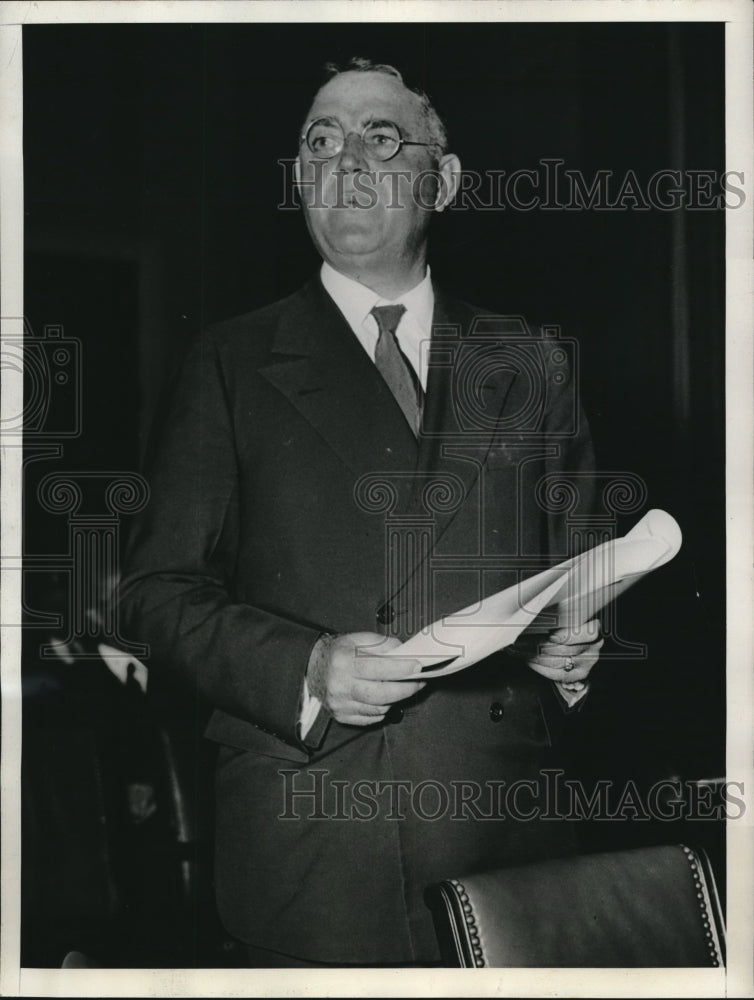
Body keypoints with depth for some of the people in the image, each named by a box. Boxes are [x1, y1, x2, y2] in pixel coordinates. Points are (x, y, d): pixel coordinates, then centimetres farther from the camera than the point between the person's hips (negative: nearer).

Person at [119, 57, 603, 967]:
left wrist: (579, 649, -5)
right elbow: (158, 590, -1)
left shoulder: (529, 368, 12)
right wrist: (304, 671, -17)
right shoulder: (231, 365, 5)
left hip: (504, 828, 3)